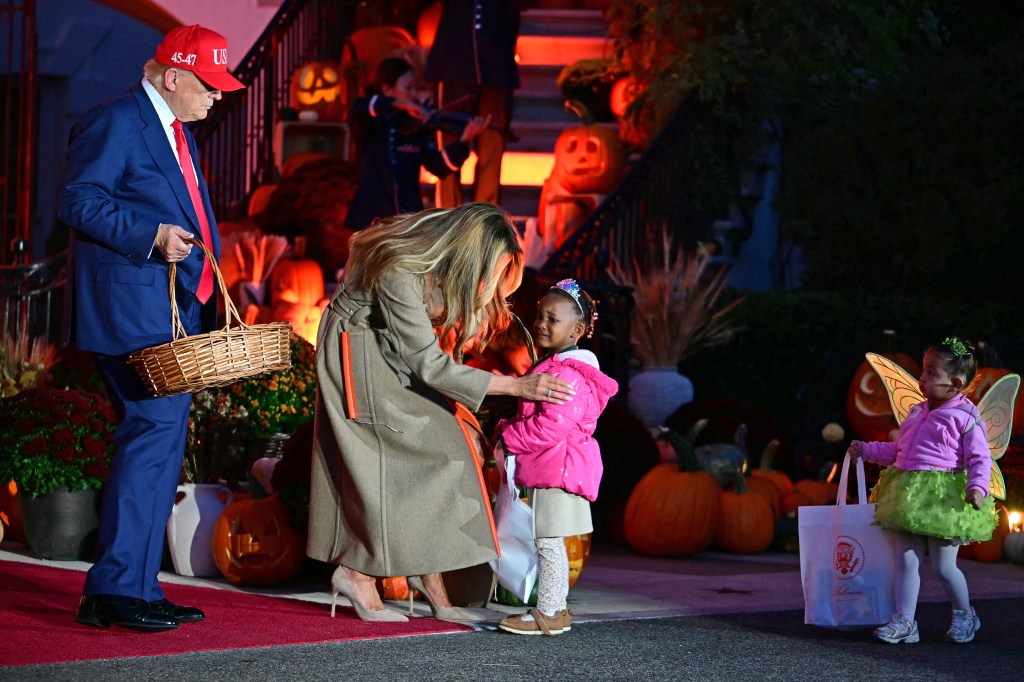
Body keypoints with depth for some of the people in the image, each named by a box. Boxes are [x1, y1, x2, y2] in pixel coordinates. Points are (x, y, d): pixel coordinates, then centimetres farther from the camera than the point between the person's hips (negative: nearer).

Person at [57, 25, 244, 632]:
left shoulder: (176, 135, 23)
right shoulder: (115, 123, -7)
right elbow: (79, 200, -15)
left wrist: (205, 280, 19)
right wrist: (152, 236, -22)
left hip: (177, 317, 10)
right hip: (134, 312, -10)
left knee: (162, 443, 9)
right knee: (154, 430, -16)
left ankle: (136, 588, 14)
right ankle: (115, 590, -15)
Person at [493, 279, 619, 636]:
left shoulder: (569, 374, -18)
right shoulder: (550, 367, 17)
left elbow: (553, 425, -25)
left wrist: (510, 436, -15)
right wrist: (507, 427, 9)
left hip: (559, 469, -11)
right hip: (546, 470, 11)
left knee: (548, 540, -6)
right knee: (548, 542, 14)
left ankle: (548, 613, -2)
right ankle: (556, 609, 21)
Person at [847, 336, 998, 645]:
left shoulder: (965, 417, -8)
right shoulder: (916, 413, 15)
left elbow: (980, 458, -11)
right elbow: (897, 450, 28)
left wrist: (977, 487, -26)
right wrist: (867, 450, 24)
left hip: (943, 498, -7)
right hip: (910, 496, 7)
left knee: (943, 565, -1)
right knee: (906, 560, 2)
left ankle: (965, 615, 22)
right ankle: (904, 622, 5)